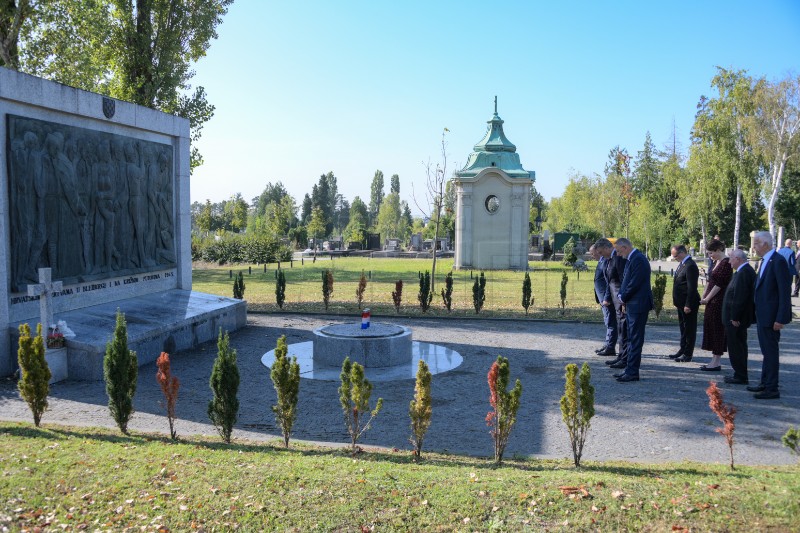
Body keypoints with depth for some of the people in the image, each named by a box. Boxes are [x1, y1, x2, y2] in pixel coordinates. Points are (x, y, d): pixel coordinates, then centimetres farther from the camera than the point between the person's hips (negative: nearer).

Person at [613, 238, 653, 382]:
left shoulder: (638, 259, -17)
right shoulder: (631, 259, 15)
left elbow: (634, 284, -21)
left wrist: (623, 298, -8)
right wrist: (623, 298, 6)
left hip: (638, 305, -10)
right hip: (632, 305, 10)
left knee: (635, 339, -6)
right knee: (632, 338, 14)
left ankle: (632, 373, -1)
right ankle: (630, 369, 22)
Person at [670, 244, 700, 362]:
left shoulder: (690, 266, -20)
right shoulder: (683, 264, 11)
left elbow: (692, 288, -23)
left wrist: (688, 305, -22)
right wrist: (676, 301, 16)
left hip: (688, 304, -10)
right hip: (681, 303, 10)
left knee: (689, 329, 1)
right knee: (683, 327, 18)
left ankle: (688, 354, 8)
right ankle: (683, 350, 29)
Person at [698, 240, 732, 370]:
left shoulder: (726, 263, -16)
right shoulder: (716, 262, 13)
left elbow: (719, 284, -18)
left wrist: (707, 298, -13)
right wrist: (704, 296, 7)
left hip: (719, 302, -9)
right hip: (712, 301, 9)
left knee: (717, 330, -3)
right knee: (710, 328, 12)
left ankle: (716, 362, 3)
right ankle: (714, 360, 19)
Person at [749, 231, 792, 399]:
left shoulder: (778, 262, -17)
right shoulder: (764, 261, 12)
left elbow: (784, 292, -20)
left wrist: (780, 319, -21)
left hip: (771, 316, -9)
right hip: (762, 316, 10)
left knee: (771, 352, -2)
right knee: (766, 352, 18)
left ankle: (772, 389, 6)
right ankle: (765, 384, 29)